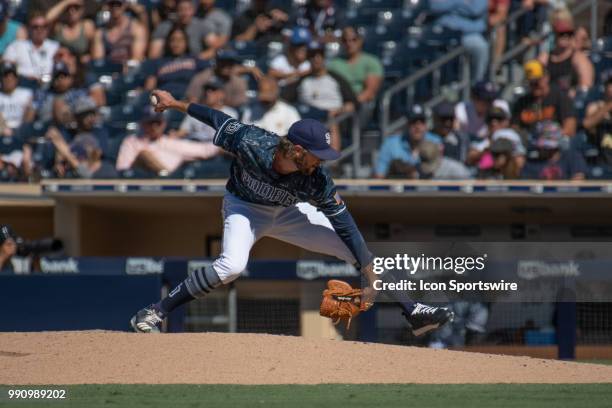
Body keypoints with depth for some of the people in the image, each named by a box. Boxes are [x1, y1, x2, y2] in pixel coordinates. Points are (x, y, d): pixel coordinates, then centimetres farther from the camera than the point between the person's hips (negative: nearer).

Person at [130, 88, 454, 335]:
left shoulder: (318, 182, -29)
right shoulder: (250, 143, -36)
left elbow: (346, 228, -26)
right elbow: (218, 119, -18)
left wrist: (371, 280, -29)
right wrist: (176, 104, -6)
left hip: (288, 213, 3)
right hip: (244, 207, -3)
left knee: (355, 248, -6)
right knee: (231, 266, -34)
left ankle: (412, 313, 7)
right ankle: (154, 313, -25)